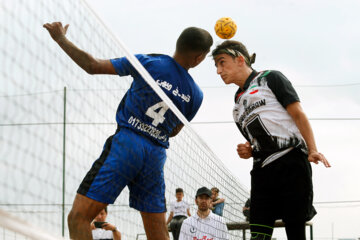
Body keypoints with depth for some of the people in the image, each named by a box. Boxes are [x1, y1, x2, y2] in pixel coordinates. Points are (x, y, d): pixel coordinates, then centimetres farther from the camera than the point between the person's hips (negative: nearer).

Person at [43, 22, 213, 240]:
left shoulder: (149, 63, -3)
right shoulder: (195, 94, 8)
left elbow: (93, 66, -3)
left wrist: (61, 38, 9)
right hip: (156, 155, 5)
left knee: (79, 217, -5)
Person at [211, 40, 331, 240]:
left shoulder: (270, 78, 7)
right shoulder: (238, 105, 26)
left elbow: (298, 114, -1)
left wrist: (313, 150, -14)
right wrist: (248, 151, 5)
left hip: (290, 163, -6)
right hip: (262, 171, 6)